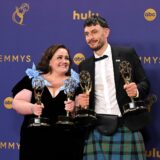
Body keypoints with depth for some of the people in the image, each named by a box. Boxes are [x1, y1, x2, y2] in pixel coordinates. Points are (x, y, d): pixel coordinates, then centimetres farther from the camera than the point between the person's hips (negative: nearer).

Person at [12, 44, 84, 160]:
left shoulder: (75, 82, 7)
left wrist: (75, 107, -17)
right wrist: (32, 108, -17)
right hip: (36, 141, -1)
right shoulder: (33, 79, 5)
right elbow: (17, 103, 2)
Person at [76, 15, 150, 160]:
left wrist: (137, 90, -15)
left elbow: (145, 83, 6)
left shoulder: (127, 54, 6)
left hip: (127, 126, -2)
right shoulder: (84, 66, 15)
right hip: (98, 129, 3)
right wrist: (79, 100, -4)